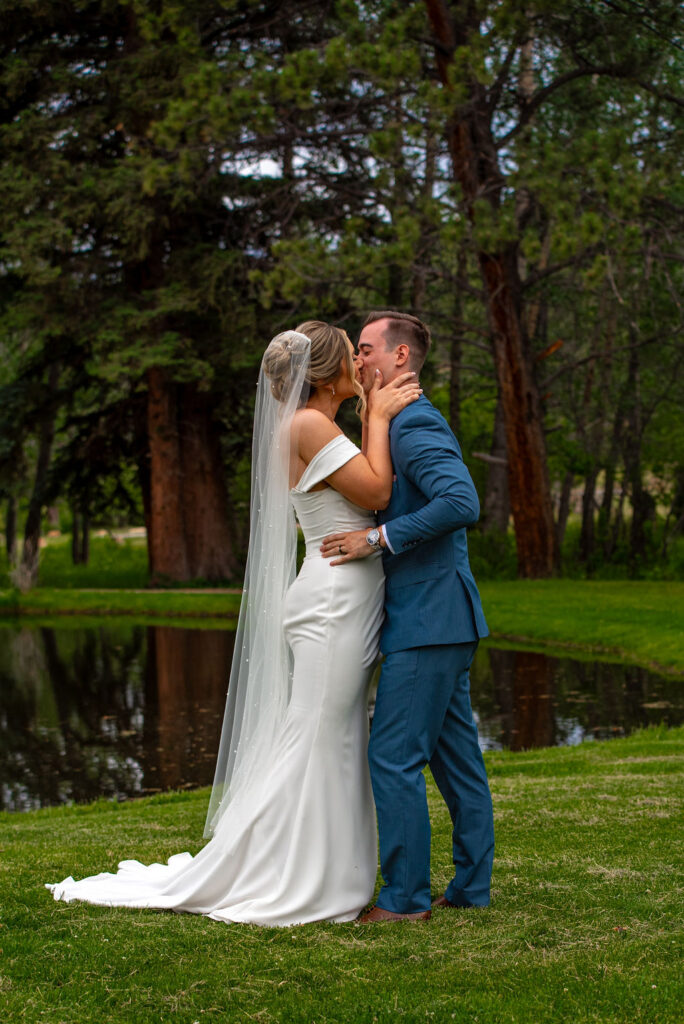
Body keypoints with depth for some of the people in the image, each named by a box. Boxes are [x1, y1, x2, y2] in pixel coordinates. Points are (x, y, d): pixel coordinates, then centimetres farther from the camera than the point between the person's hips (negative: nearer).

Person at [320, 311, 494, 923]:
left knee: (394, 757, -7)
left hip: (427, 623, -10)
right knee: (455, 756, 13)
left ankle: (406, 896, -1)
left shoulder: (416, 425, -14)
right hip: (436, 620, 10)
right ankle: (471, 886, 19)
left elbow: (462, 503, -28)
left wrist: (378, 538, -24)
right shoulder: (402, 424, 18)